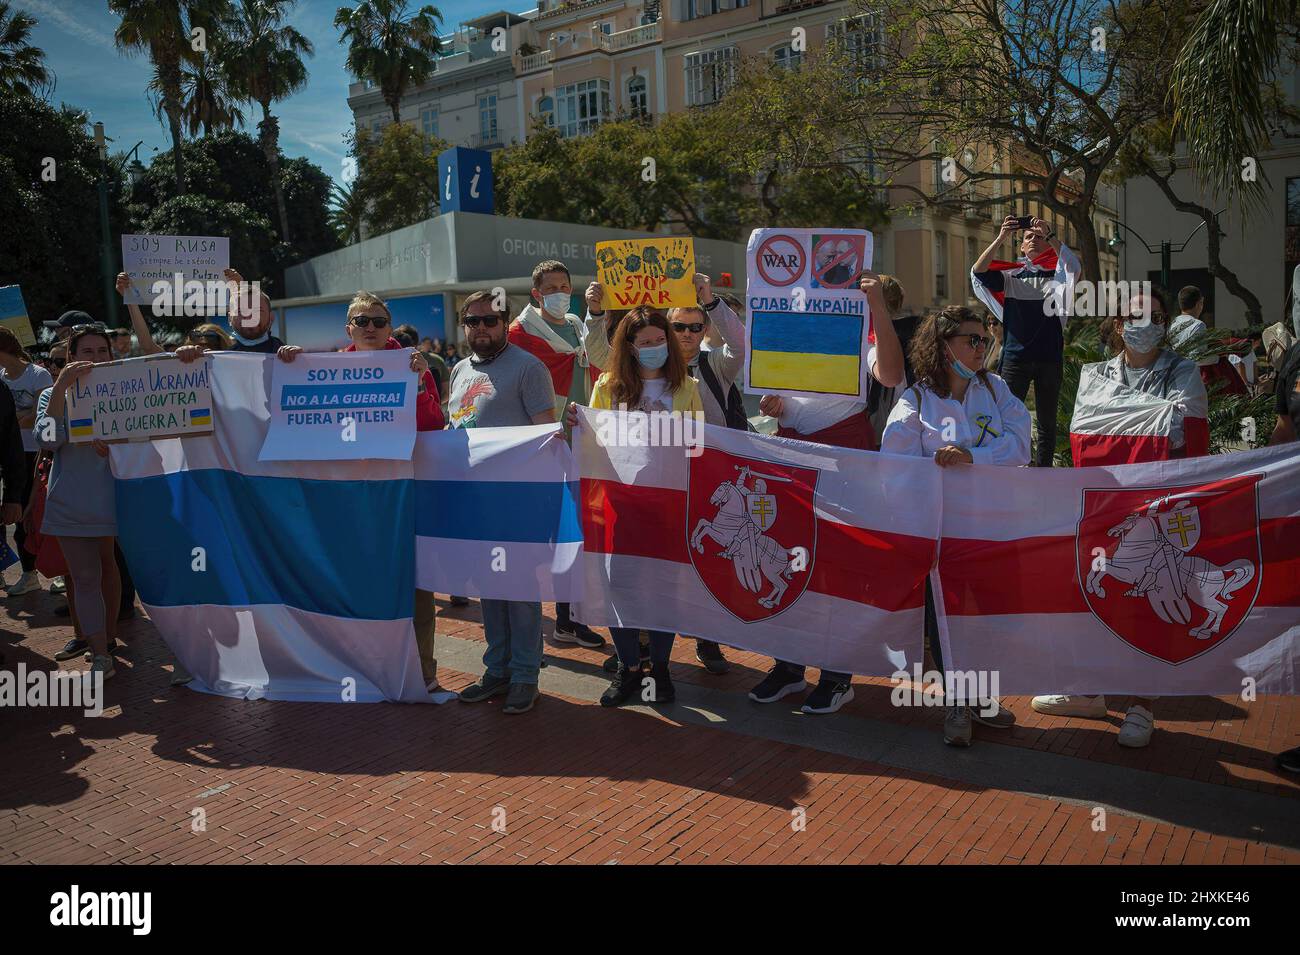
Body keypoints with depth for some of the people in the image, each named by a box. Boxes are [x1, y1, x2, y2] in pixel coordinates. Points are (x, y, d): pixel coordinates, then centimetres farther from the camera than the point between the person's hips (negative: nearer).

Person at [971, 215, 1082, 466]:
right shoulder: (1010, 276, 10)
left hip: (1049, 358, 1)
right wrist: (1001, 238, -13)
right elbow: (978, 272, -6)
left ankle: (1042, 472, 14)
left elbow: (1074, 267, -14)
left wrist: (1050, 234, -17)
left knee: (1047, 422, 7)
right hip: (1015, 357, -1)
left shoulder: (1056, 275, 8)